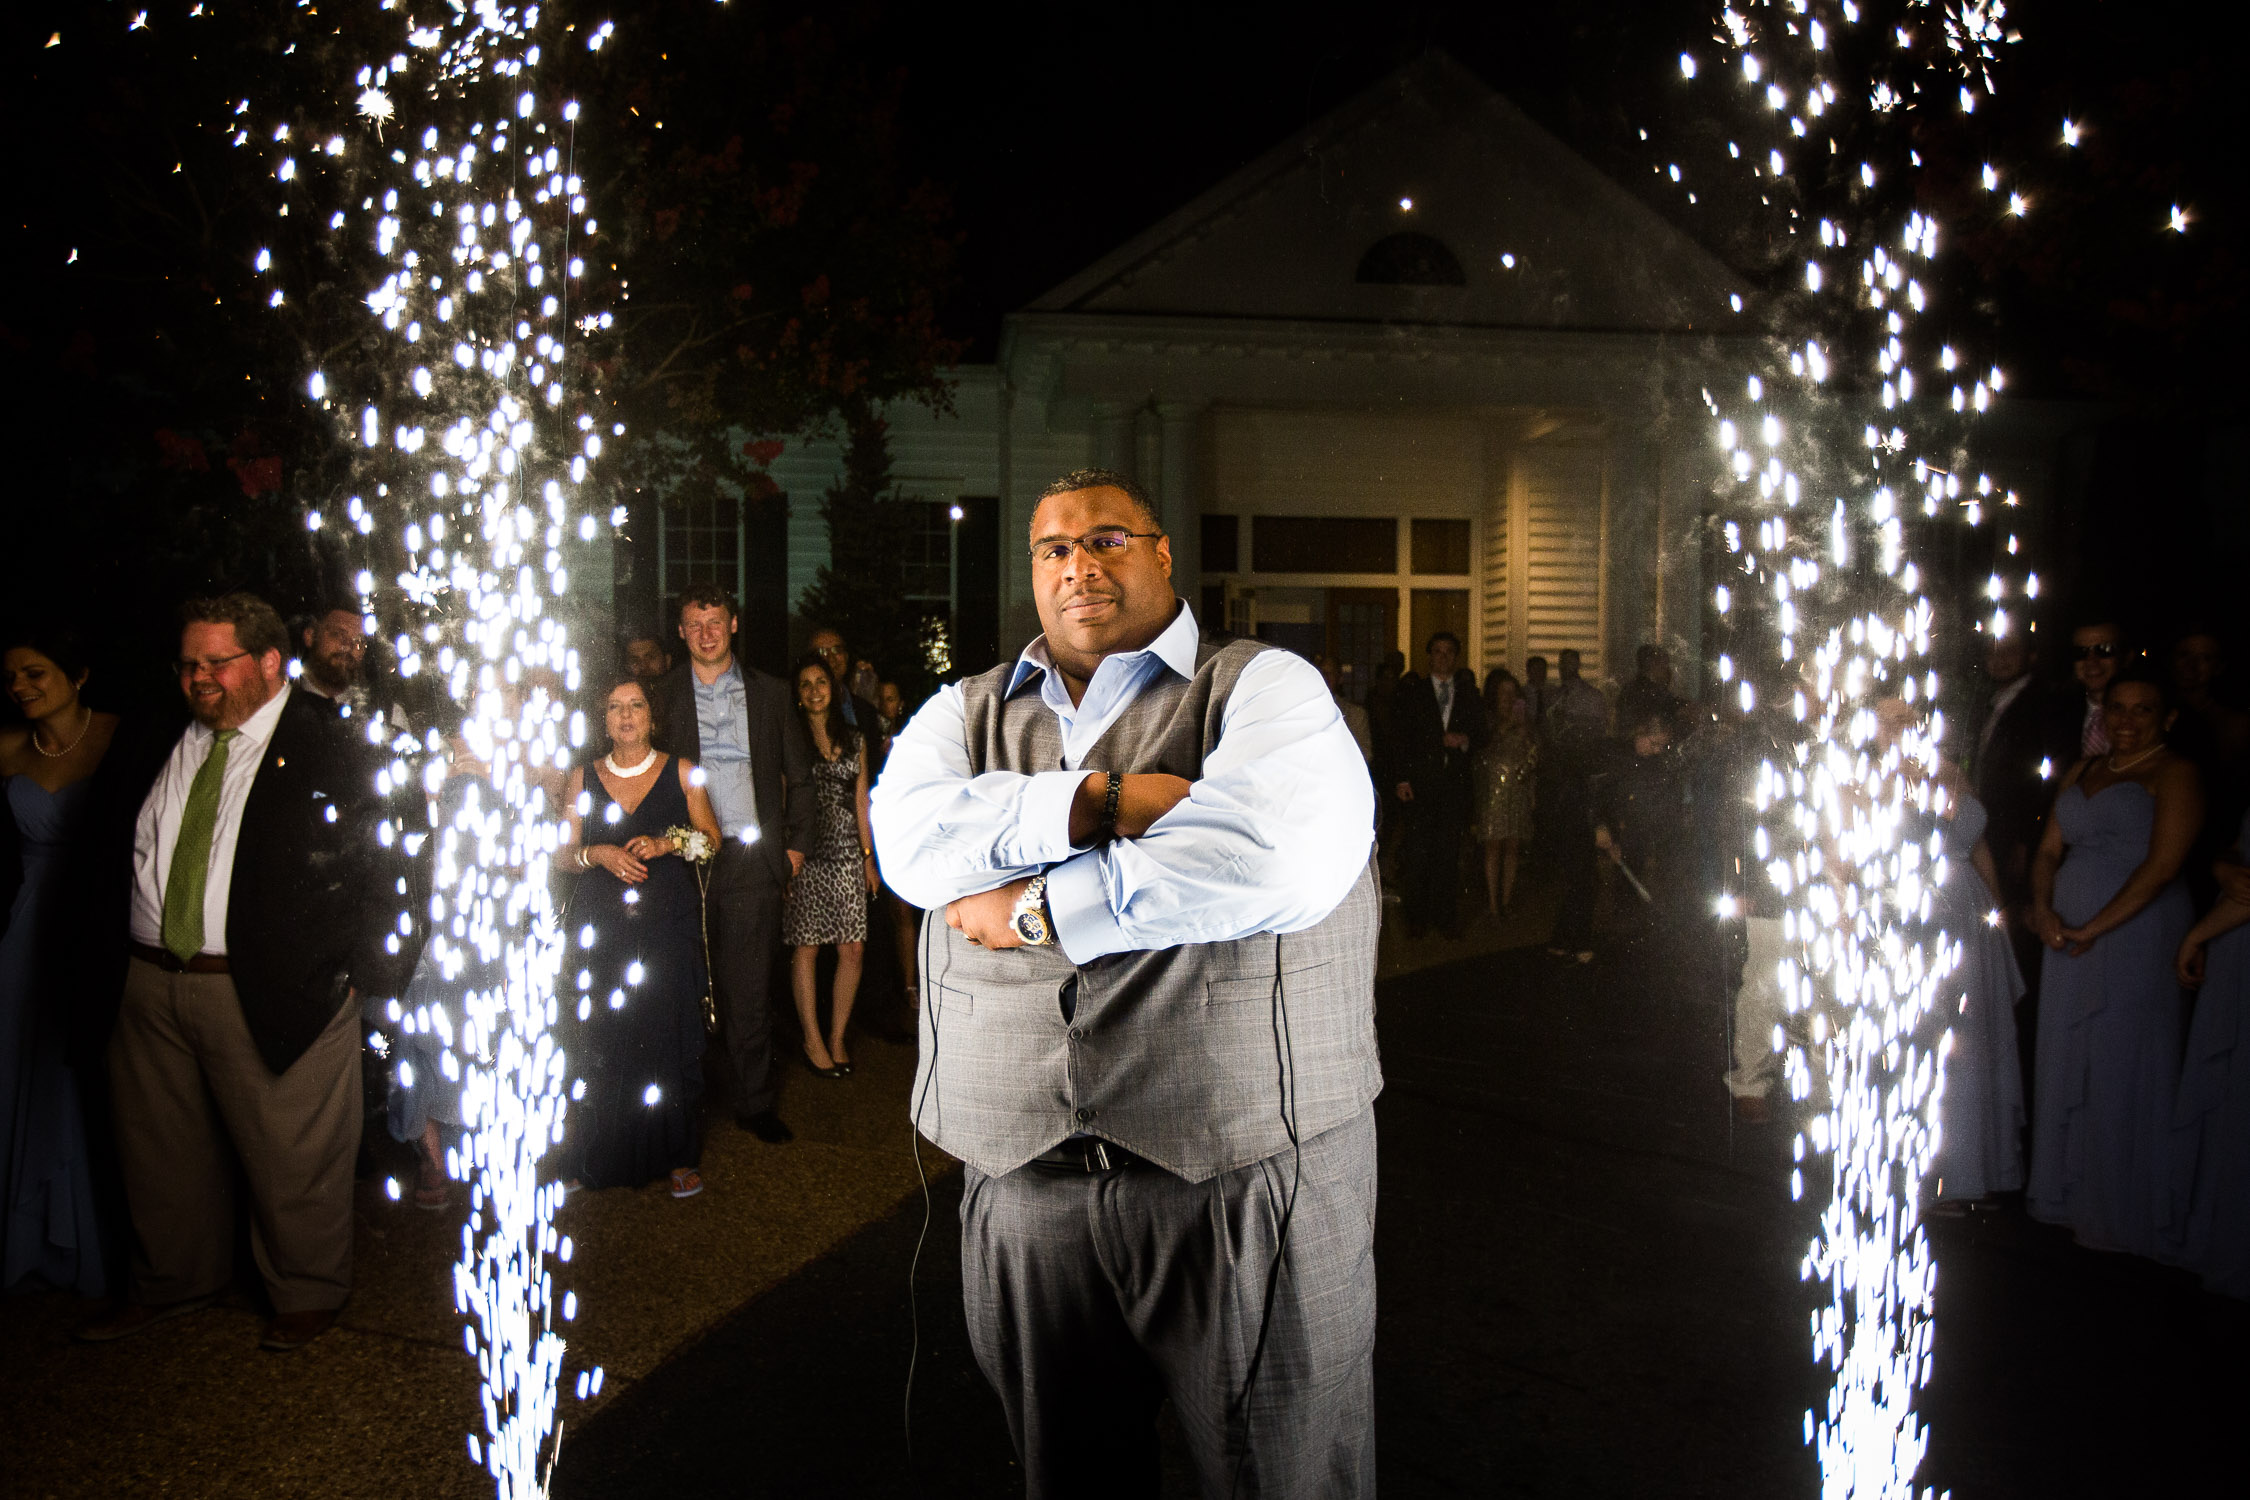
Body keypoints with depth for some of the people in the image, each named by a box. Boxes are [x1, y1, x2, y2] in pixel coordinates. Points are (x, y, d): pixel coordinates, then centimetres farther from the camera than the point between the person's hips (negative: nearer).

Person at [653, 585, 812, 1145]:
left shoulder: (769, 692, 10)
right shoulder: (663, 696, 7)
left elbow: (799, 776, 14)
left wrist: (796, 843, 9)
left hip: (754, 859, 0)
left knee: (750, 990, 2)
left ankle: (756, 1103, 12)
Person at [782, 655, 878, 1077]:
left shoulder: (855, 740, 13)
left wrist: (869, 855, 12)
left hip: (848, 855, 4)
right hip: (807, 855, -4)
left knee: (853, 948, 0)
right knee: (806, 948, -1)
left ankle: (837, 1038, 12)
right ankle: (813, 1042, 9)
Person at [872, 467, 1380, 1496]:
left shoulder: (1264, 688, -1)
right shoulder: (967, 712, 13)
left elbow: (1276, 860, -20)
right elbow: (913, 835, -7)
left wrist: (1032, 909, -13)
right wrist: (1103, 803, -19)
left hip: (1245, 1175, -3)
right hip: (1023, 1180, 4)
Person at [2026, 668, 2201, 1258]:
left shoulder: (2174, 773, -6)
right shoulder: (2081, 772, 15)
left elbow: (2161, 865, -15)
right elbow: (2049, 850, 13)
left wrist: (2092, 929, -16)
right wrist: (2044, 909, -7)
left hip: (2135, 938, -6)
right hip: (2068, 940, 7)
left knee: (2122, 1072, 0)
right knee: (2067, 1066, 12)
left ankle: (2121, 1214, 13)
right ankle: (2068, 1194, 26)